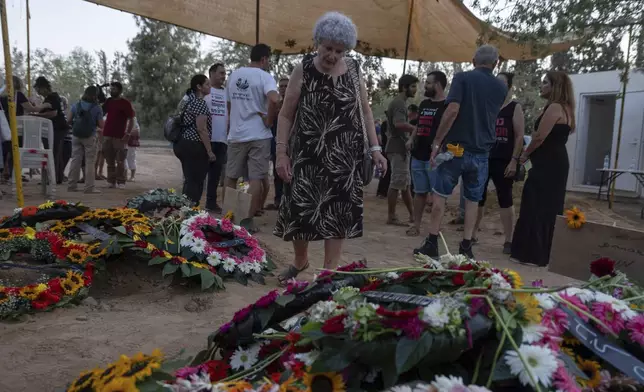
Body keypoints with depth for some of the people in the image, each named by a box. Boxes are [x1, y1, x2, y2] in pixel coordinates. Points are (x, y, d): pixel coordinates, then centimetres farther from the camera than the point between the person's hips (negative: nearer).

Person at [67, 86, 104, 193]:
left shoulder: (76, 106, 4)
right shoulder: (97, 108, -6)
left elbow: (69, 120, 5)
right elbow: (101, 125, -8)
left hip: (76, 136, 4)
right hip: (90, 137, -4)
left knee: (75, 160, 9)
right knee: (90, 162, 0)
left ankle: (71, 185, 14)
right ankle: (89, 187, -1)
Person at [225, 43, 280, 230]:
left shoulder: (234, 75, 11)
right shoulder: (264, 76, -8)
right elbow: (274, 99, -27)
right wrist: (269, 121, -14)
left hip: (236, 135, 6)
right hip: (258, 135, -5)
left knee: (231, 177, 13)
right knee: (256, 178, -1)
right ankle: (249, 219, -1)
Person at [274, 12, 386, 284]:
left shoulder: (354, 70, 4)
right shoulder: (303, 70, -2)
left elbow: (365, 111, 10)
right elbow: (285, 115, -1)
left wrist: (375, 148, 2)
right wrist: (281, 152, -8)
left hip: (344, 153, 1)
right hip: (306, 151, -1)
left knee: (338, 211, 0)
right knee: (299, 208, 3)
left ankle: (330, 269, 11)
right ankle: (300, 259, 28)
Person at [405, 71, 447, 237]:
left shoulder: (447, 105, -7)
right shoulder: (424, 104, 17)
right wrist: (411, 139, 9)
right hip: (418, 156, 7)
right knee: (419, 192, 11)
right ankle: (416, 225, 17)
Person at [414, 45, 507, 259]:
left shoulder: (462, 78, -4)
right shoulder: (501, 87, 9)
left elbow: (453, 110, -16)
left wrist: (437, 141, -13)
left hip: (456, 147, -3)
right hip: (481, 151, 4)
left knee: (440, 195, 5)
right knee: (473, 200, 10)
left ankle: (431, 244, 6)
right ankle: (466, 247, 11)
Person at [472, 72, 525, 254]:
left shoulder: (515, 108, 0)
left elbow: (519, 137, -5)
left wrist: (514, 160, -13)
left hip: (503, 161, -4)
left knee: (505, 200, -1)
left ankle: (508, 241, 4)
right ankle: (472, 235, 17)